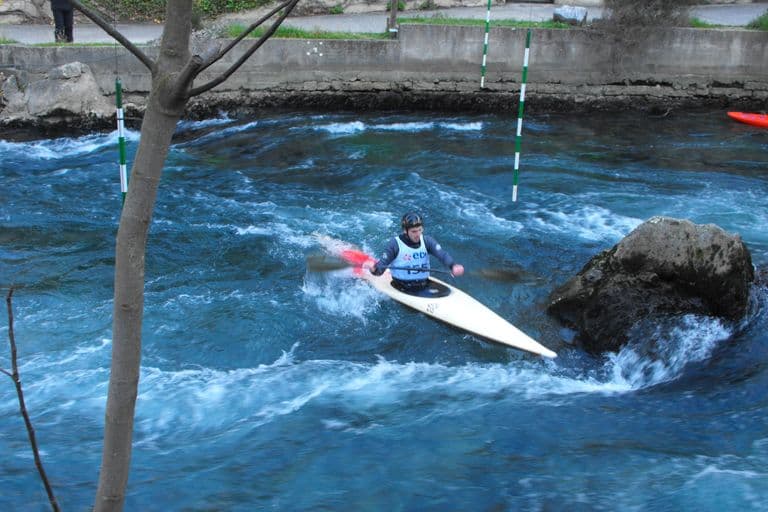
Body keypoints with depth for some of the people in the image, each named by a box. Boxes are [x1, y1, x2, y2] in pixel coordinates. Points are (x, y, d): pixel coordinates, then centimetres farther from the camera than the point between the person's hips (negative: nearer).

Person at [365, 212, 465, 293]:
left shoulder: (427, 241, 1)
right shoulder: (395, 244, -8)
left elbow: (442, 254, -14)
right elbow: (381, 266, -11)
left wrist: (453, 265, -35)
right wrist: (374, 269, -36)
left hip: (425, 286, 4)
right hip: (402, 290, -4)